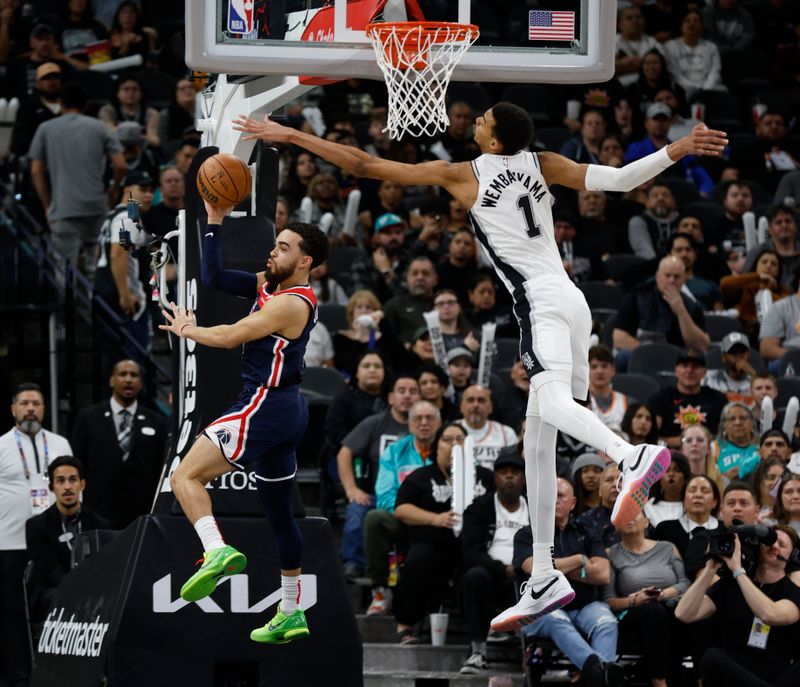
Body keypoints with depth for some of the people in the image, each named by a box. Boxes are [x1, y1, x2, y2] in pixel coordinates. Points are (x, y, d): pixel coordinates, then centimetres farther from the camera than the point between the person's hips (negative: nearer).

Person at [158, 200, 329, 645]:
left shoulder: (292, 304, -16)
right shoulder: (270, 286, 11)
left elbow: (230, 337, -17)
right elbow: (215, 278, 13)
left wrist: (187, 331, 0)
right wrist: (215, 223, 9)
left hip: (266, 408, -10)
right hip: (285, 411, 10)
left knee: (186, 477, -15)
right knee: (280, 515, 16)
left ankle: (218, 552, -34)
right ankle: (291, 614, 22)